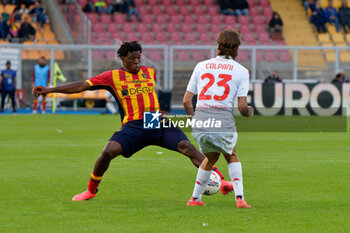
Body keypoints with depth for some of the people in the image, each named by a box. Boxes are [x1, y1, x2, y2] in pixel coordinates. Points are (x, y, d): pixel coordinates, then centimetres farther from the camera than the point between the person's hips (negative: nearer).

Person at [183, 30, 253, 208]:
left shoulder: (201, 66, 13)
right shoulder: (240, 71, 5)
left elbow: (186, 101, 11)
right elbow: (242, 107, 0)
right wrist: (249, 111, 22)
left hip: (200, 122, 3)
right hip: (224, 123, -3)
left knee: (211, 157, 29)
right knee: (232, 156, 24)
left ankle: (195, 198, 32)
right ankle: (239, 198, 10)